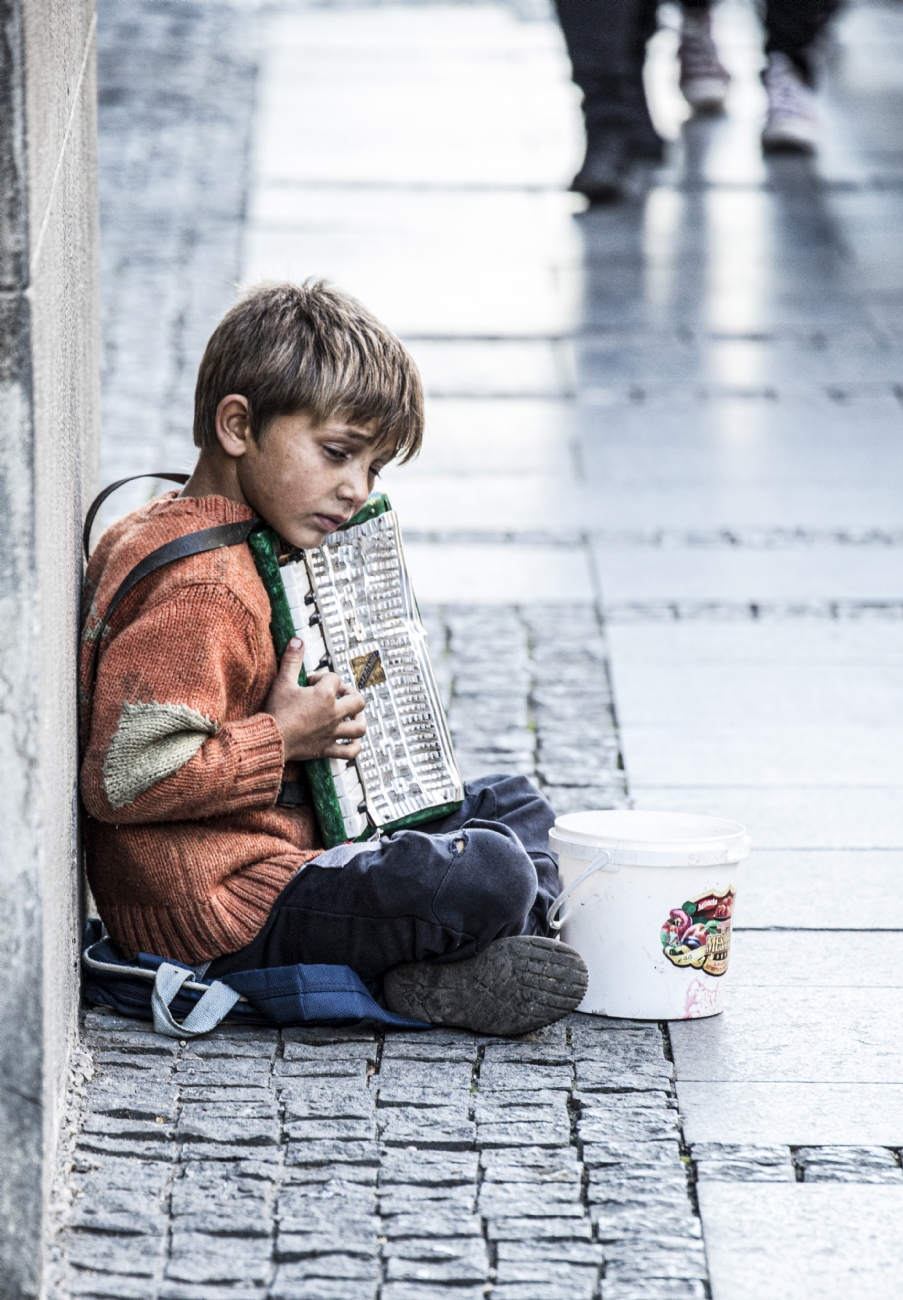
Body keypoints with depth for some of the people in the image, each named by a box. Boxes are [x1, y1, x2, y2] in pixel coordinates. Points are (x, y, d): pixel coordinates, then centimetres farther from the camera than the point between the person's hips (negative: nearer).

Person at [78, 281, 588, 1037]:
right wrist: (282, 741, -20)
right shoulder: (197, 591, -21)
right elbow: (122, 776, -30)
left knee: (516, 807, 16)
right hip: (216, 912, -12)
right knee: (488, 876, -30)